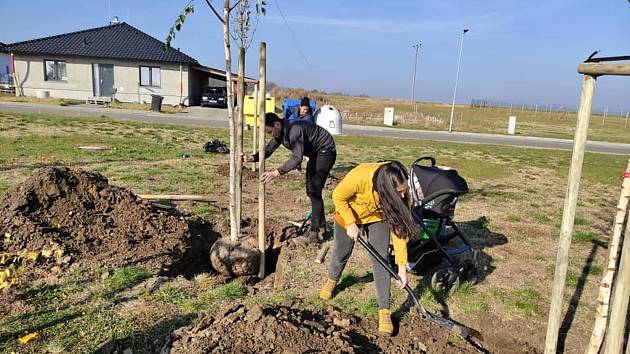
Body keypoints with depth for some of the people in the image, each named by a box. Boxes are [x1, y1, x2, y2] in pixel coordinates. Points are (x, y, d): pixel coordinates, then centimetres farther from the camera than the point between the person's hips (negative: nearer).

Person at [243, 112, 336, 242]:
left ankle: (316, 230, -8)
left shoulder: (294, 129, -32)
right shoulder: (280, 133, -3)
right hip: (314, 153, 10)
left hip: (326, 151, -10)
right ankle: (321, 225, 25)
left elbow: (296, 158, -41)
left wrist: (276, 173, -47)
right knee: (310, 190, 12)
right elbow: (268, 150, -2)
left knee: (314, 191, -15)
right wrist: (252, 158, -21)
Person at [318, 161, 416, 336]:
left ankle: (385, 312, 2)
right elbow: (338, 197, -22)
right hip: (349, 213, -1)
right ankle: (331, 281, 48)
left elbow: (399, 227, -25)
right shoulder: (360, 176, -42)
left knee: (381, 261, -10)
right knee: (340, 254, 14)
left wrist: (402, 266, -24)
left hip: (377, 217, 1)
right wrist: (351, 224, -23)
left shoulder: (401, 193, -32)